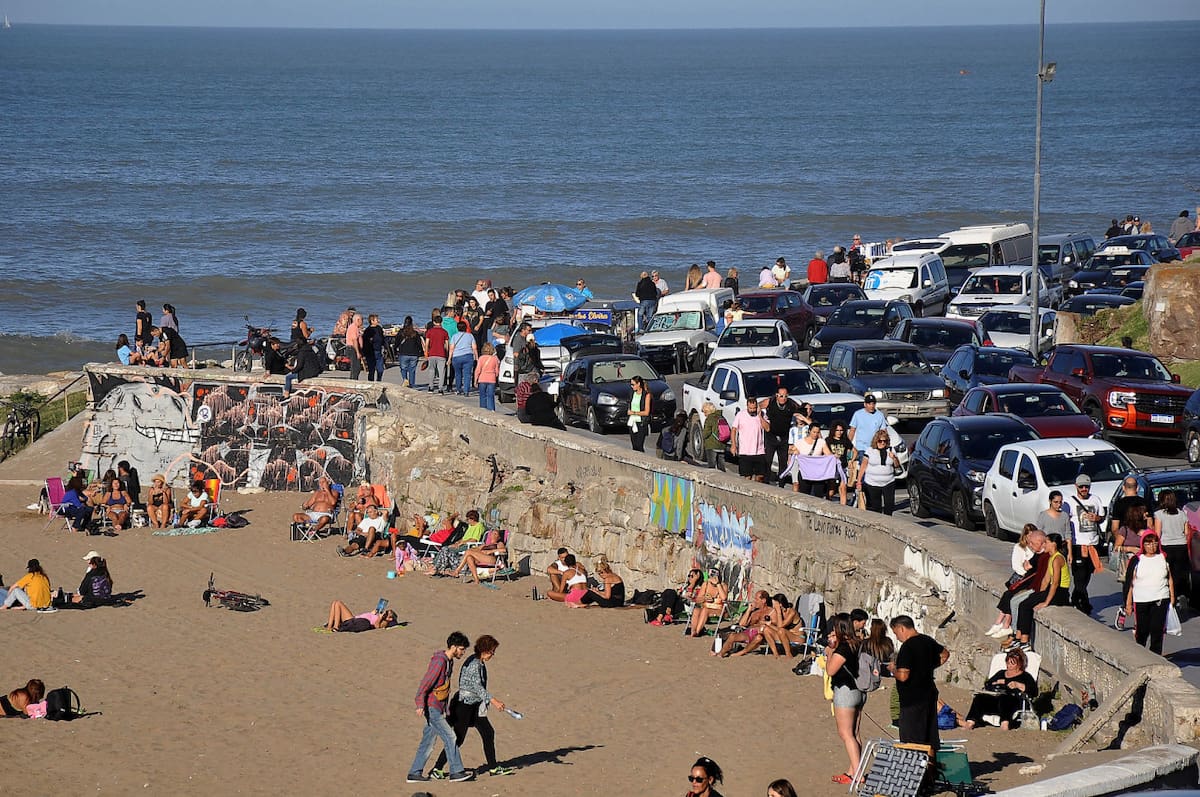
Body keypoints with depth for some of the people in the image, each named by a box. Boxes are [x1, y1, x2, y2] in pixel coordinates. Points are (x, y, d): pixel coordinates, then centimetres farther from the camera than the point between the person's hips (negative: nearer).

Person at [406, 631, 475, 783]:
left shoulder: (449, 662, 14)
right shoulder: (439, 661, -17)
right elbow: (425, 683, -20)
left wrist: (445, 708, 23)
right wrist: (420, 705, -24)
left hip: (438, 708, 9)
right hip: (431, 707, -9)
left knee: (427, 742, 9)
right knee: (449, 737, -9)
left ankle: (414, 773, 12)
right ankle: (456, 772, -6)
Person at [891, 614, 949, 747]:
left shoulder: (907, 647, -20)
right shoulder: (928, 641, 7)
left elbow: (903, 676, -27)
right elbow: (945, 654, 26)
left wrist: (893, 670, -7)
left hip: (912, 700, -8)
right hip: (930, 694, 9)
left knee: (912, 742, -3)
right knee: (931, 738, 15)